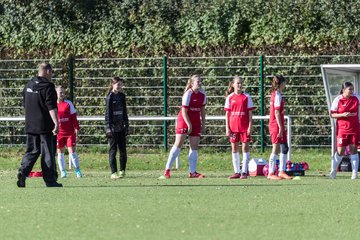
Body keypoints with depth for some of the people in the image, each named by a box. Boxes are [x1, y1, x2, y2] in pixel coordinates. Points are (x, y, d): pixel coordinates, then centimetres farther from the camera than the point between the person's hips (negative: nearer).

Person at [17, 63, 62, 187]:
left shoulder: (28, 85, 11)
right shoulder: (47, 86, -12)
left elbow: (25, 104, 20)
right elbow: (51, 107, -19)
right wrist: (56, 123, -22)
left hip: (30, 126, 6)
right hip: (45, 126, -6)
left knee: (32, 151, 11)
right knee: (48, 153, 0)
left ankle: (23, 172, -10)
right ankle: (50, 180, 3)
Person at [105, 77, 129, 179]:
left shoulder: (122, 96, 12)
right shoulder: (110, 97, -5)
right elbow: (108, 113, -8)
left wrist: (126, 125, 14)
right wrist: (108, 127, -13)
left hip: (121, 127, 6)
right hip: (113, 127, -6)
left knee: (123, 149, 6)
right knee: (113, 149, -4)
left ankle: (122, 170, 16)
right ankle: (113, 172, -5)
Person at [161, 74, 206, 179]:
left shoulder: (202, 94, 4)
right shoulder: (188, 94, -14)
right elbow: (184, 111, -15)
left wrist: (203, 124, 11)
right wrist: (189, 125, -17)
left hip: (196, 122, 6)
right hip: (184, 120, -6)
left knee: (194, 146, 3)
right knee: (178, 144, -9)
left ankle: (193, 172, 6)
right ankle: (167, 170, -7)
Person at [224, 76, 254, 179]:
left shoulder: (246, 97, 0)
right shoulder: (230, 97, 5)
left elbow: (250, 112, 0)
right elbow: (227, 114, 7)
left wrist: (250, 126, -6)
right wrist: (227, 128, 1)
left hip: (244, 126, -2)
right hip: (233, 126, 2)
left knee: (245, 147, -2)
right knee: (234, 148, 6)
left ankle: (244, 172, 2)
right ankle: (237, 172, 13)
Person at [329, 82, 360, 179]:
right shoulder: (337, 100, -8)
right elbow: (332, 114, -5)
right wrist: (343, 115, -19)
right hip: (342, 129, -2)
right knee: (340, 151, -2)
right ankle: (333, 171, 14)